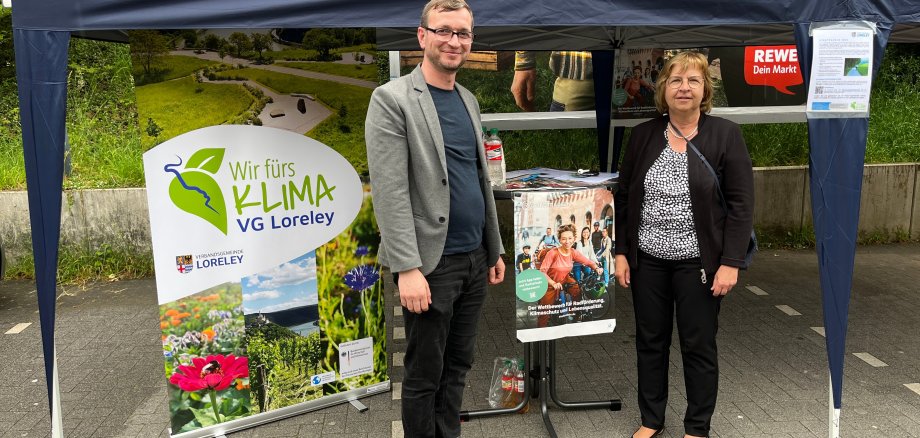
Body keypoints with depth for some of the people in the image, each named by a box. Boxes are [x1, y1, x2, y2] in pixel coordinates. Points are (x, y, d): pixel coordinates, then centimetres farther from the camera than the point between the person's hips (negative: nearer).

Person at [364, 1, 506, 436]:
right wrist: (408, 268, -21)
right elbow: (389, 191, -16)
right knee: (424, 374, 7)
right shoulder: (391, 99, -10)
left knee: (457, 366, 16)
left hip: (475, 259, 7)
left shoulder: (469, 100, 13)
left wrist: (495, 249, 17)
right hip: (432, 263, -7)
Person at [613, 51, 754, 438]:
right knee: (650, 342, 13)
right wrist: (621, 252, 2)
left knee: (698, 347, 8)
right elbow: (623, 197, 7)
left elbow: (741, 204, -6)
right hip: (647, 260, 3)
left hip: (698, 262, -3)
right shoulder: (644, 135, 3)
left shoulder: (725, 134, -5)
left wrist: (730, 262, -12)